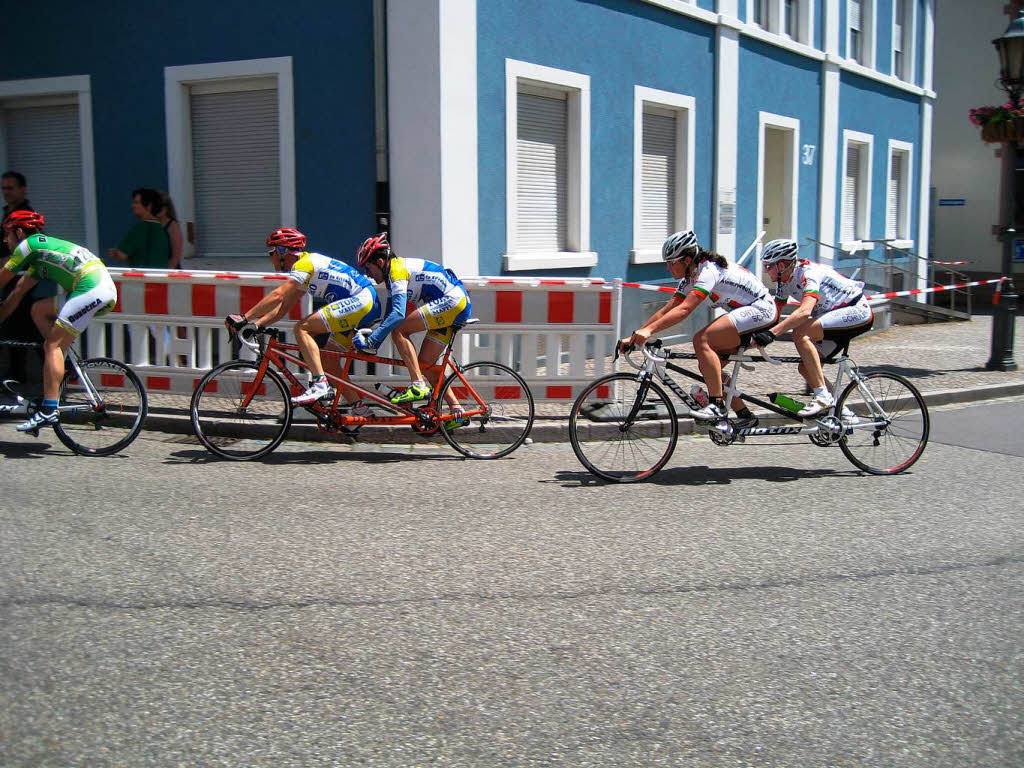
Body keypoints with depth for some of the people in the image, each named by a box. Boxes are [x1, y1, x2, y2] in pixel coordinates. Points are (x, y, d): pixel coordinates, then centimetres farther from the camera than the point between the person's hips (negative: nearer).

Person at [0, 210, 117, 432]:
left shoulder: (29, 244, 4)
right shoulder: (43, 248, 30)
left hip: (91, 288, -9)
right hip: (106, 289, 9)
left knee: (52, 344, -9)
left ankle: (49, 411, -16)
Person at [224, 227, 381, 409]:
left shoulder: (303, 264, -9)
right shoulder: (305, 265, 22)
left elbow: (277, 296, -19)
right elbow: (283, 306, 18)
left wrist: (244, 318, -16)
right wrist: (256, 324, 6)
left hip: (362, 301, -10)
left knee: (302, 328, -14)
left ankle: (320, 384, -20)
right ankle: (358, 408, 12)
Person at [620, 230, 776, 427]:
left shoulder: (708, 271, -23)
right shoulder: (690, 278, 6)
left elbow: (684, 310, -34)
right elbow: (666, 310, 4)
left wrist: (649, 330, -41)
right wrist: (635, 336, -4)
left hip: (762, 309, -10)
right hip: (746, 311, 10)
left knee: (702, 340, -24)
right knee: (707, 363, 3)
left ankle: (717, 405, -21)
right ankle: (744, 415, 12)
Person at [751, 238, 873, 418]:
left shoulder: (808, 273, -25)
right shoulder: (784, 283, 2)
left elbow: (804, 311, -40)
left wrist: (771, 333, -47)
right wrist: (755, 336, -4)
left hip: (858, 311, -9)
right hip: (839, 316, 9)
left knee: (800, 333, -27)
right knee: (805, 368, 0)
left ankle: (823, 397, -24)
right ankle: (841, 411, 12)